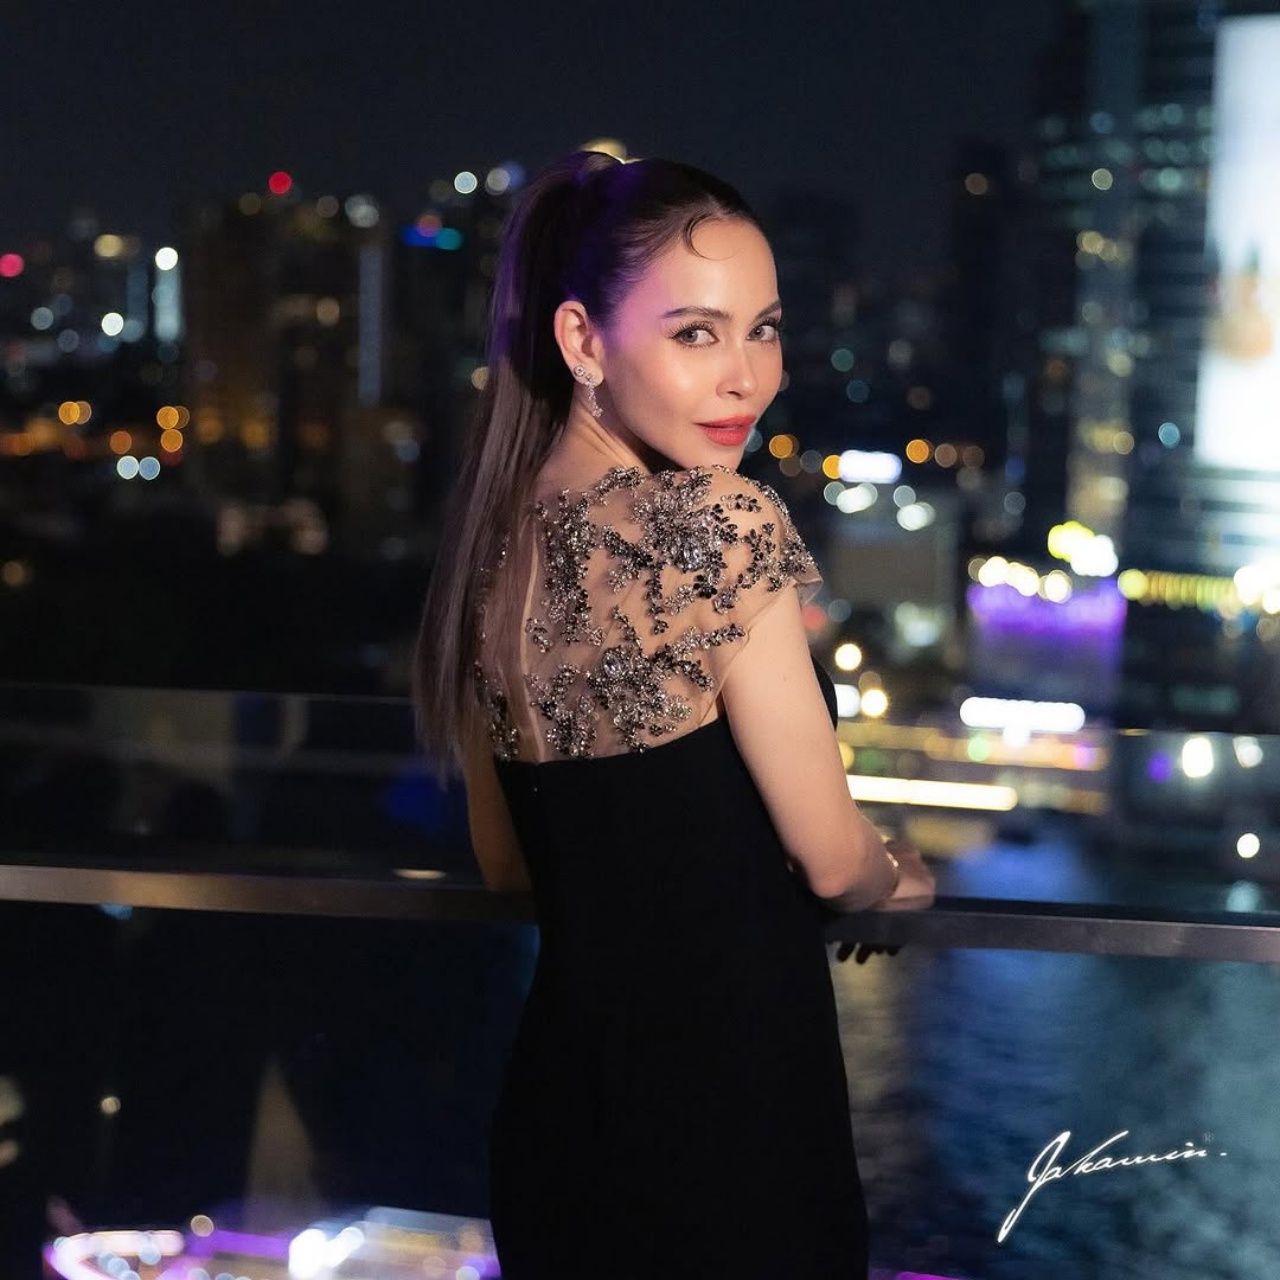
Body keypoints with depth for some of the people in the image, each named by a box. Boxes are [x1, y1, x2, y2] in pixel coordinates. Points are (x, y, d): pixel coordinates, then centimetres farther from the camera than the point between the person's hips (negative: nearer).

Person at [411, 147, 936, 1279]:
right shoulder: (718, 520, -20)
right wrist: (903, 879, 9)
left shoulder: (490, 537, 2)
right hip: (733, 1092, -7)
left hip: (555, 1089, 7)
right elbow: (832, 857, -13)